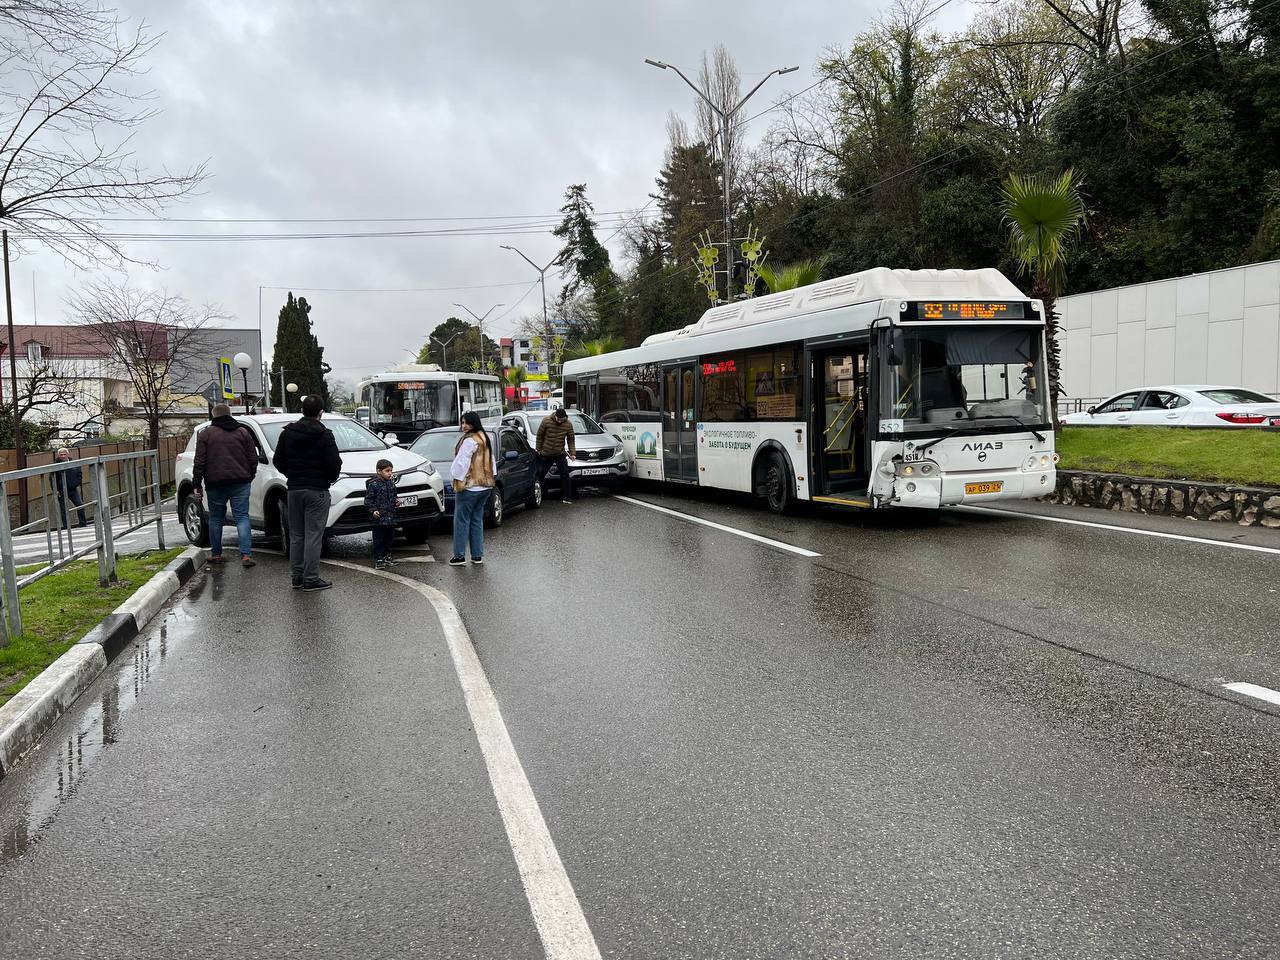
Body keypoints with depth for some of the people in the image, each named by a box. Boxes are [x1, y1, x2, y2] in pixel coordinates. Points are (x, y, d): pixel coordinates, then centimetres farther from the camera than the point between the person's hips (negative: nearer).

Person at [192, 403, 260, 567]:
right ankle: (246, 554, -11)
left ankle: (216, 554, 20)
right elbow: (253, 458, 7)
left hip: (216, 483, -1)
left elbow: (199, 462, -1)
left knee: (215, 518, 13)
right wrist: (249, 477, 18)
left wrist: (196, 484, 2)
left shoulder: (205, 434, 3)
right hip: (240, 482, 1)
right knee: (242, 517, -1)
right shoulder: (243, 432, 9)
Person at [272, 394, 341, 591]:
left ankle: (297, 577, 14)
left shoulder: (288, 432, 5)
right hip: (317, 490, -5)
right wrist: (331, 478, 6)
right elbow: (334, 464, -14)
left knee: (296, 536, 12)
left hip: (294, 489, 5)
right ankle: (311, 579, -3)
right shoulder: (324, 435, -10)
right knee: (313, 536, -3)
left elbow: (278, 461, 8)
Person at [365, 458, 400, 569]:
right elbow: (368, 500, -10)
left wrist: (396, 502, 5)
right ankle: (379, 559, 3)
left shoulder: (391, 483, 11)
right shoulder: (373, 484, -10)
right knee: (379, 540, -2)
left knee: (389, 538, 13)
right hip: (379, 518, -7)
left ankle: (387, 557, 25)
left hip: (391, 517, 7)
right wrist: (372, 510, -20)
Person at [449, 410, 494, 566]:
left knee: (462, 520, -1)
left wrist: (456, 477, -7)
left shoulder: (469, 440, -16)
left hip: (469, 487, -9)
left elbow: (462, 462, -18)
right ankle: (477, 555, 14)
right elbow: (491, 462, 19)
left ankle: (459, 556, 0)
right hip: (486, 486, 9)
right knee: (477, 520, 13)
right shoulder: (484, 438, 13)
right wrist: (490, 478, 21)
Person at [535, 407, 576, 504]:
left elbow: (570, 440, 3)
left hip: (560, 454, 1)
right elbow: (539, 436, -3)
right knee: (540, 474, 7)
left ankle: (567, 496, -1)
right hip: (545, 454, -1)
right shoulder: (546, 421, -14)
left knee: (565, 474, -6)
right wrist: (539, 449, -1)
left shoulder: (568, 424, -7)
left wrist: (572, 452, -5)